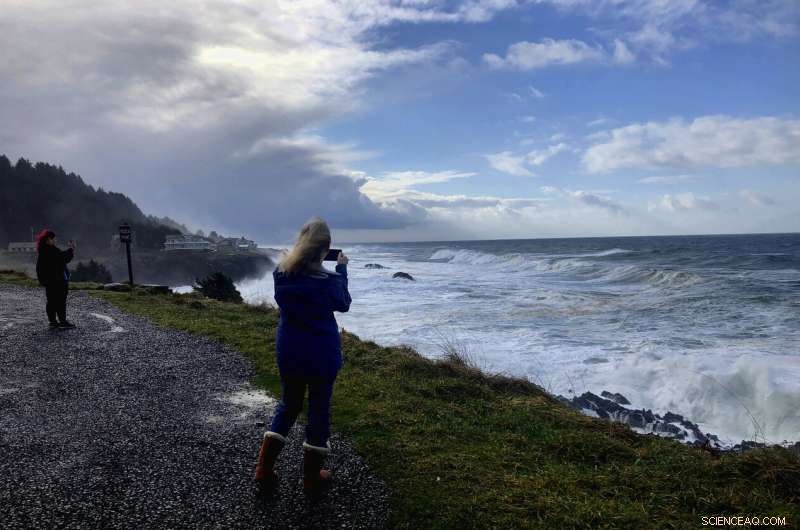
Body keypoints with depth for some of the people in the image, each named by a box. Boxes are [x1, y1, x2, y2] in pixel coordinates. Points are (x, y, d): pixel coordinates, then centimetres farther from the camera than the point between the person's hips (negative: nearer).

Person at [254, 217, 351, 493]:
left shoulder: (280, 273, -8)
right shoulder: (328, 280, -20)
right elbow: (343, 304, 1)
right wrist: (342, 269, 8)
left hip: (288, 351, 4)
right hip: (322, 354, -4)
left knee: (288, 404, 21)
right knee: (319, 409, 11)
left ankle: (264, 469, 22)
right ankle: (312, 476, 24)